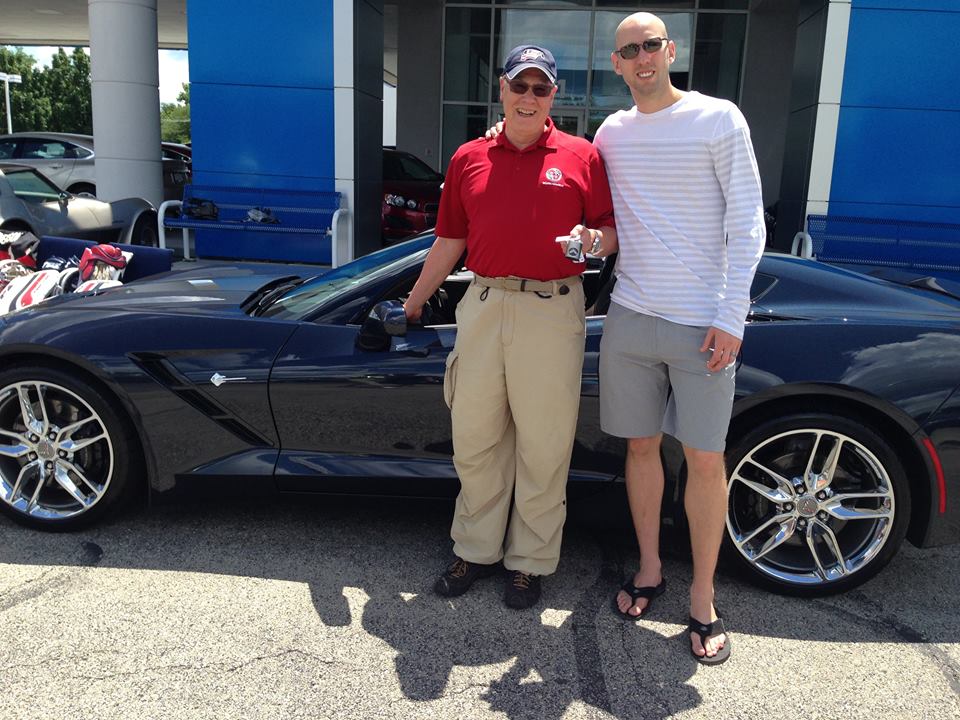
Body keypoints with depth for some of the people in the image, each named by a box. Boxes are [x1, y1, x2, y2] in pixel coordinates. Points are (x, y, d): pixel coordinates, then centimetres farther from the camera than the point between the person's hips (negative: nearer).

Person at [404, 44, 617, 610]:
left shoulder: (581, 156, 4)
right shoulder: (469, 158, 12)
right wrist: (414, 303, 19)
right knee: (475, 441, 10)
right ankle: (476, 551, 28)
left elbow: (612, 230, 5)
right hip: (483, 305, 3)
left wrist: (593, 239, -18)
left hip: (552, 313, -3)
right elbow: (450, 242, 17)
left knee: (542, 448, 5)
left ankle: (530, 562, 21)